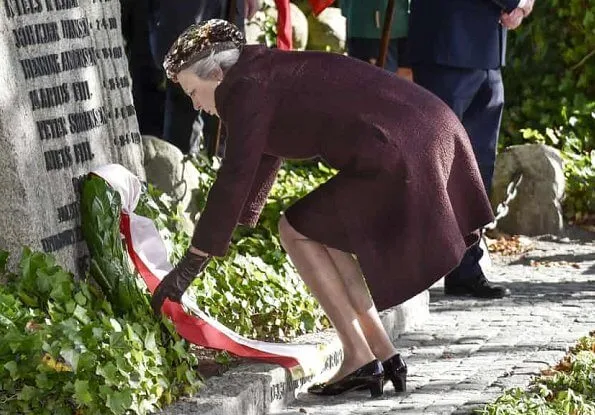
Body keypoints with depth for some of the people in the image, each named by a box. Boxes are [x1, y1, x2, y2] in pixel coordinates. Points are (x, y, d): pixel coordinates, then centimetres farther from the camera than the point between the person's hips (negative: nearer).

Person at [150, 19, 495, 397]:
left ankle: (360, 359, 1)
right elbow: (259, 165, 37)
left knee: (296, 231, 4)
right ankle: (384, 355, 15)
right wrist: (213, 238, 43)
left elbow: (235, 179, -10)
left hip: (401, 156, -9)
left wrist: (190, 265, -5)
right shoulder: (274, 75, 25)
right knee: (319, 230, 19)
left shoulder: (246, 87, -4)